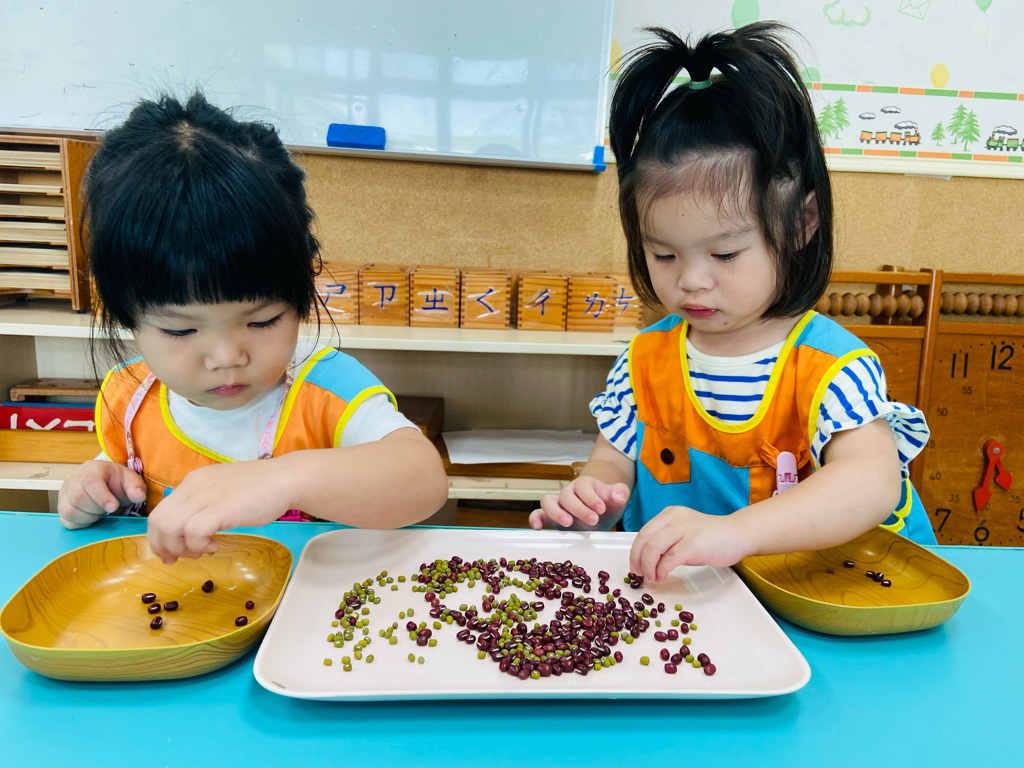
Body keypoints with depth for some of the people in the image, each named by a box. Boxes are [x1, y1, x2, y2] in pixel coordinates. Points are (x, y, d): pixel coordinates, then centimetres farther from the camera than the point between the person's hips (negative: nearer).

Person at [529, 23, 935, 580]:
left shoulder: (830, 364, -13)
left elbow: (874, 481, -26)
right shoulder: (643, 361, 1)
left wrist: (734, 530, -42)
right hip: (666, 598, 3)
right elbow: (612, 464, 6)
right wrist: (589, 496, -19)